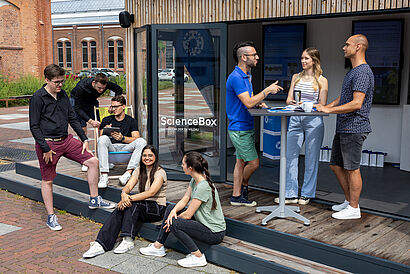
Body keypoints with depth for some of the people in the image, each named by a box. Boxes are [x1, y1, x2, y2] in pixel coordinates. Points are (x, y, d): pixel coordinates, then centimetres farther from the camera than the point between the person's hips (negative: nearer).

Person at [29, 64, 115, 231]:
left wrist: (84, 139, 10)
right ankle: (51, 217, 17)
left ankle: (94, 200, 14)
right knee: (47, 180, 3)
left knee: (93, 161, 1)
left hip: (66, 140, 7)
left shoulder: (63, 95, 10)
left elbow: (72, 118, 16)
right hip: (48, 143, -6)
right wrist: (45, 148, -16)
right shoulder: (38, 98, -10)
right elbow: (34, 126, -12)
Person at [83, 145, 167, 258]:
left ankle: (128, 240, -33)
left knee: (132, 204, -32)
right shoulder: (139, 170, 10)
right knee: (119, 210, -23)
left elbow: (151, 192, -24)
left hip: (157, 208, -5)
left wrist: (130, 198, -33)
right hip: (141, 207, 5)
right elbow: (128, 186, -4)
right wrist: (124, 194, -29)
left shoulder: (160, 172, -10)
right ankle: (101, 244, -32)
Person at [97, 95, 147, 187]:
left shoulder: (131, 121, 12)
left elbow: (136, 138, -2)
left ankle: (128, 173, -37)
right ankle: (104, 176, -40)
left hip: (126, 148, 0)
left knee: (142, 142, -27)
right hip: (111, 148, 0)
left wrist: (122, 138, -20)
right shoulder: (106, 120, 15)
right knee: (103, 139, -32)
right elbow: (100, 137, 6)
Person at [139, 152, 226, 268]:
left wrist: (172, 220, -6)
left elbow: (188, 215, -22)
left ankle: (198, 257, -10)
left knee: (173, 224, -23)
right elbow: (184, 200, 5)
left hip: (215, 233, -10)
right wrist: (174, 211, -15)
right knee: (170, 208, 9)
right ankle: (158, 247, 17)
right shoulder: (195, 180, 2)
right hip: (203, 221, 10)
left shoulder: (203, 186, -27)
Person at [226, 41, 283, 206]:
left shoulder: (246, 75, 14)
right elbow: (248, 103, -26)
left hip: (247, 127, 10)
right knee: (253, 162, -4)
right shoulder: (236, 77, -19)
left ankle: (237, 196, 19)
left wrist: (258, 102, 1)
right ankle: (243, 186, 20)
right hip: (239, 129, -10)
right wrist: (267, 90, -18)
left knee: (242, 161, 12)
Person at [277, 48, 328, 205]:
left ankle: (307, 194, 15)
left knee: (311, 159, 3)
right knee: (290, 156, 2)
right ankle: (291, 194, 10)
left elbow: (322, 106, -1)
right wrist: (293, 102, -13)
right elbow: (288, 100, 10)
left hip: (313, 121, -4)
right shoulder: (296, 77, 14)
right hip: (296, 120, 4)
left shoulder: (321, 80, 2)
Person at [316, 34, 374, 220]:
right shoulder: (353, 71, 18)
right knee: (336, 165, 15)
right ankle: (349, 201, 28)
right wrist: (326, 106, 13)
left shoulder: (362, 72, -15)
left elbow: (356, 103, -23)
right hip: (343, 128, 10)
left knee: (352, 169, -2)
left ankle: (354, 208, 9)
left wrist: (329, 110, -20)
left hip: (354, 128, -10)